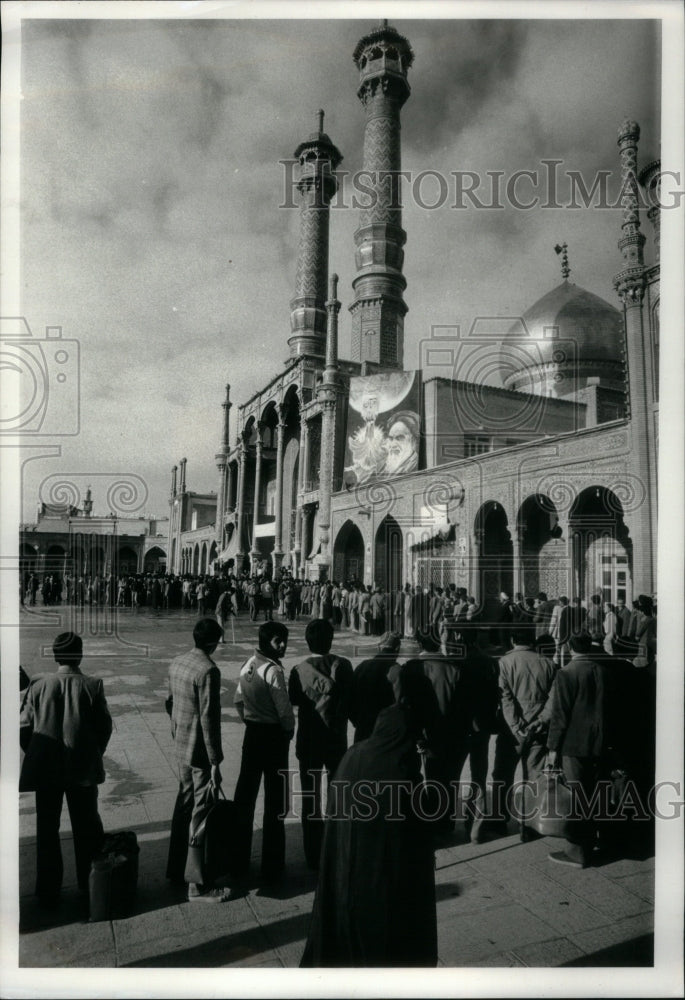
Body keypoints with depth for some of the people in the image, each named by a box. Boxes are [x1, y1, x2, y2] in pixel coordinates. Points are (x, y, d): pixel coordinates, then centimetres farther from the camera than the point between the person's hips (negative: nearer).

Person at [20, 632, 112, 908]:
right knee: (87, 829, 15)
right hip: (83, 770, -1)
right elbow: (104, 727, -7)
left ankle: (48, 892, 25)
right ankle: (89, 887, 25)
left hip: (44, 769, 1)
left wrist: (37, 756, 13)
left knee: (47, 831, 16)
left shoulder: (38, 686, -9)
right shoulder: (92, 686, -13)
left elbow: (23, 728, -3)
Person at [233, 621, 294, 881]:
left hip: (251, 733, 7)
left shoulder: (248, 665, 3)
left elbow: (238, 700, 11)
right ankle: (272, 865, 14)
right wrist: (289, 730, 0)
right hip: (274, 736, -7)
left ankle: (239, 860, 26)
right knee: (275, 800, 4)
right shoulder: (273, 670, -20)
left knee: (245, 794, 15)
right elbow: (284, 709, -18)